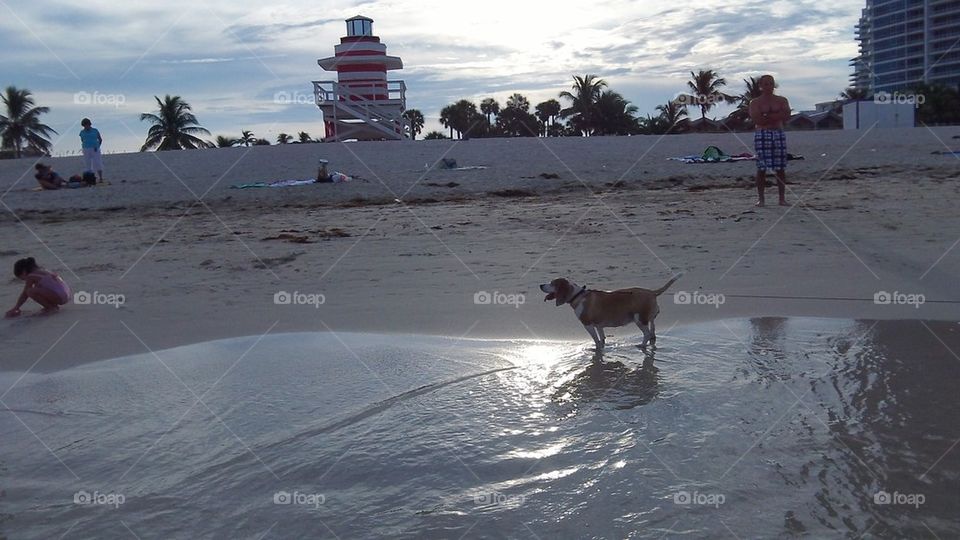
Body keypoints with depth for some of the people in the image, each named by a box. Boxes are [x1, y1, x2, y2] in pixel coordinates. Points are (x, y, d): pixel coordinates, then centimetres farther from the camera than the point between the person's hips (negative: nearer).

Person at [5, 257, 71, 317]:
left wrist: (15, 309, 17)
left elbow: (24, 295, 6)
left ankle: (52, 307, -4)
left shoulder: (31, 276, -1)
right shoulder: (42, 272, 23)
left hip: (59, 296, -10)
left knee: (30, 291, -14)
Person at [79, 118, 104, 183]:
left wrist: (97, 147, -1)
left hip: (95, 150, -2)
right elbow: (82, 141, 20)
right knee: (87, 165, -1)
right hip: (86, 150, 2)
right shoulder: (82, 132, 5)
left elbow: (100, 139, 8)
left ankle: (101, 179, -7)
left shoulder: (95, 131, 0)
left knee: (98, 164, -9)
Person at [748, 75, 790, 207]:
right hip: (762, 135, -2)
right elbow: (756, 119, -9)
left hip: (779, 134, 2)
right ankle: (760, 198, 0)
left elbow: (786, 116, -2)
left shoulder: (782, 100, 13)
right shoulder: (755, 102, 6)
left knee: (780, 168, -1)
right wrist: (776, 116, -5)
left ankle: (782, 198, 4)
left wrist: (766, 117, -8)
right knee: (761, 168, -5)